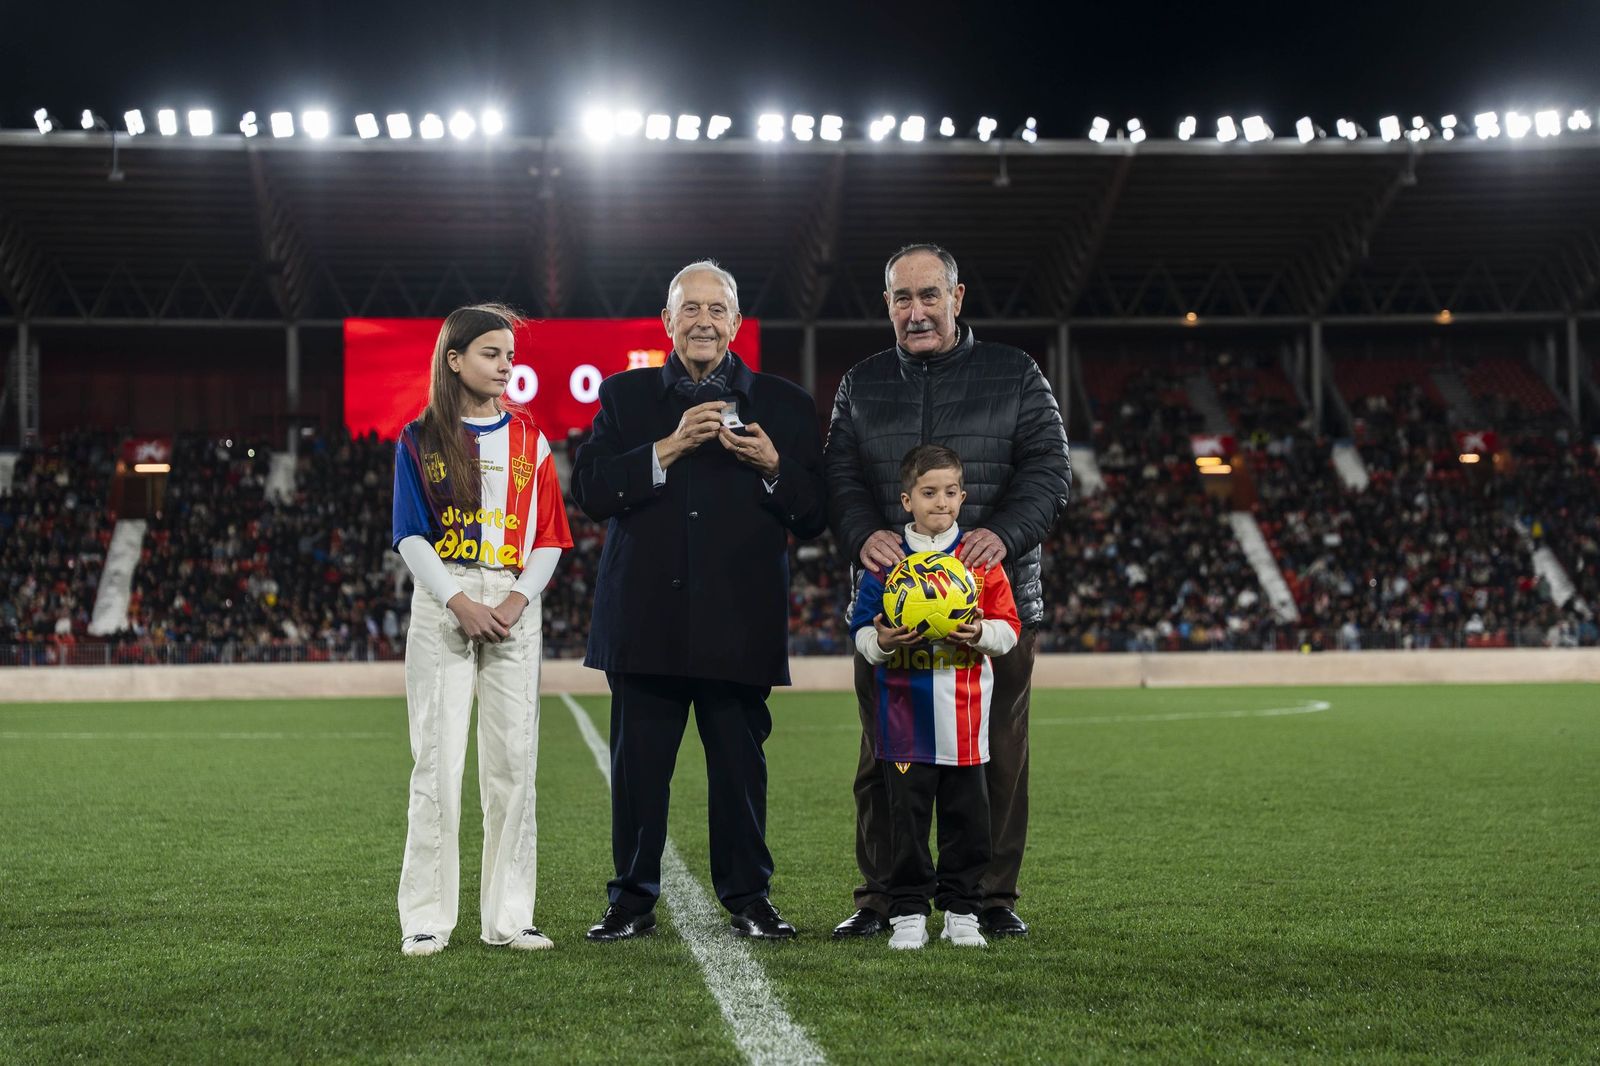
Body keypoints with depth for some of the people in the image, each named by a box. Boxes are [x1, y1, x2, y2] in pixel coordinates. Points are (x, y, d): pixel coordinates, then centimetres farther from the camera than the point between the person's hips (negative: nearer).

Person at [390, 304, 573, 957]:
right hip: (441, 606, -2)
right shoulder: (420, 439, 5)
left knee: (513, 758, 1)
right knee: (438, 758, -5)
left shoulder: (528, 439, 11)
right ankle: (426, 918, 0)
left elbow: (549, 537, 8)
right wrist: (460, 602, -14)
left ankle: (508, 915, 7)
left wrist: (519, 597, -8)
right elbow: (411, 536, -1)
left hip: (514, 607, 2)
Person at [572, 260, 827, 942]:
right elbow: (590, 490, -4)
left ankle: (747, 898, 16)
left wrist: (773, 466, -13)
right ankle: (633, 902, 15)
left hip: (740, 623, 0)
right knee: (638, 765, 4)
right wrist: (669, 447, -14)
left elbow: (814, 516, 5)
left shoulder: (781, 405, 10)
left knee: (740, 765, 3)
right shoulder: (624, 396, 10)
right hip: (646, 621, 0)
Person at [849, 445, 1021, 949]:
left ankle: (960, 911, 17)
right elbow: (862, 630, 5)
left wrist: (981, 633, -15)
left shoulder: (981, 558, 6)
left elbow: (1009, 629, 5)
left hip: (964, 712, 1)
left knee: (967, 814, 6)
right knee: (907, 815, 2)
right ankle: (908, 914, 10)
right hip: (904, 714, -1)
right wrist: (880, 641, -16)